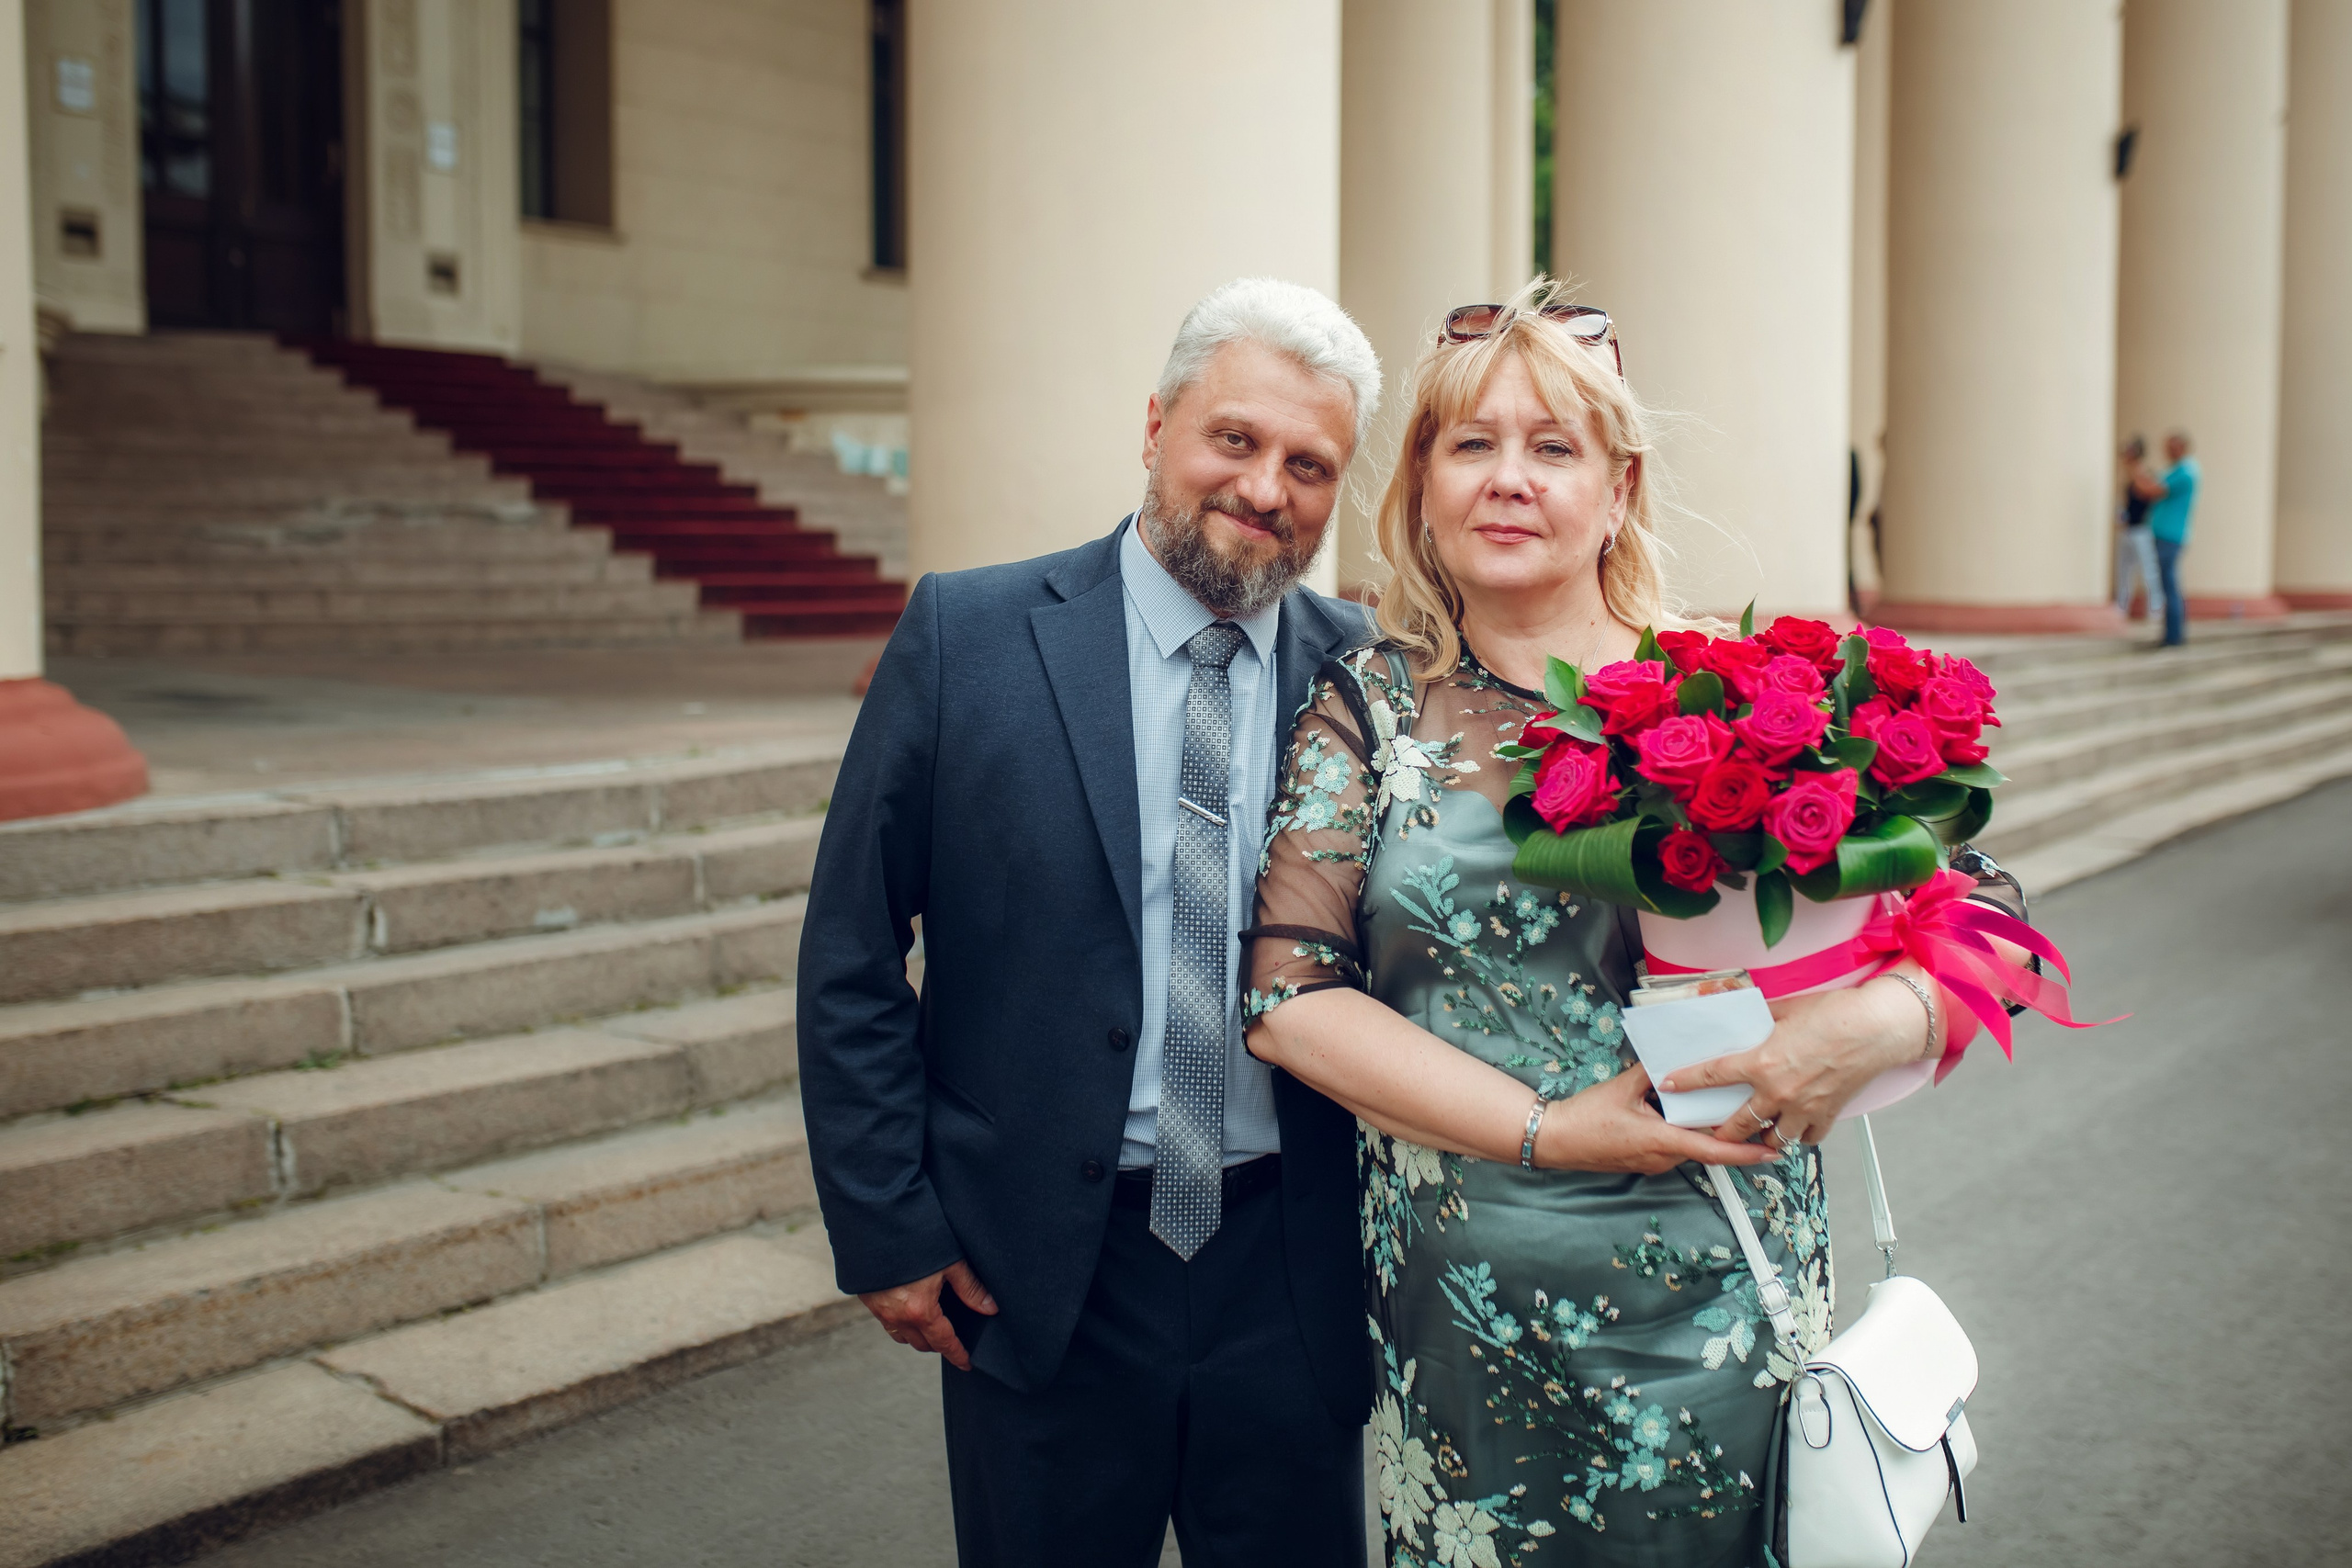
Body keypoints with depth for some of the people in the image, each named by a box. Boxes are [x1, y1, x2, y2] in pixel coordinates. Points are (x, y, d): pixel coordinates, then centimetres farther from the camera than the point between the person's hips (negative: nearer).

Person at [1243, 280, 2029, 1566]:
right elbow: (1288, 994, -7)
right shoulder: (1369, 710, 0)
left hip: (1716, 1315, 0)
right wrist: (1543, 1129, -16)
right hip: (1459, 1320, 1)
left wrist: (1871, 1026, -23)